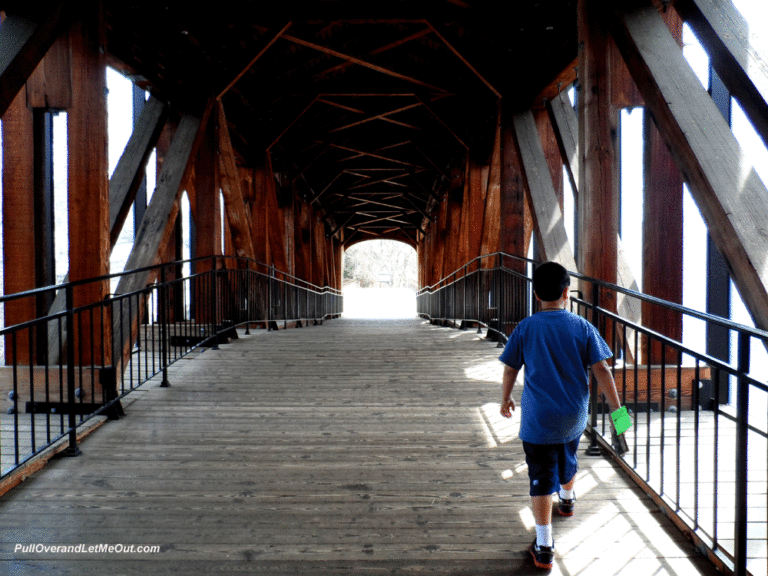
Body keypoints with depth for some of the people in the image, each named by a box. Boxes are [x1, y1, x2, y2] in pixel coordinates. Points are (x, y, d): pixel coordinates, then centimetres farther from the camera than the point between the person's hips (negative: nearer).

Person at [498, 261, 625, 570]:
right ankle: (567, 499, 57)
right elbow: (601, 370, -6)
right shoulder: (583, 327, -5)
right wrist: (616, 408, 1)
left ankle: (544, 546, 2)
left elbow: (510, 370, -1)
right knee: (568, 458, 29)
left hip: (538, 418, -3)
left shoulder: (526, 328, -8)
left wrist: (505, 400, 15)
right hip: (574, 416, 3)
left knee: (542, 478, 2)